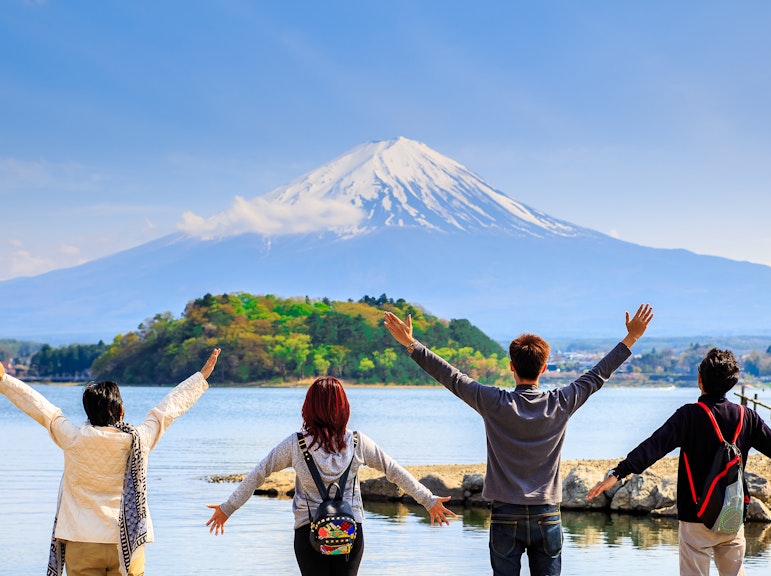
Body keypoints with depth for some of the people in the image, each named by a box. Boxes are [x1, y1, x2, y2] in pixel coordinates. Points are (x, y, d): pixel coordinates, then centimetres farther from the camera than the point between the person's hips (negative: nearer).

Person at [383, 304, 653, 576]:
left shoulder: (495, 403, -8)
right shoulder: (560, 404, -2)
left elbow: (451, 377, -2)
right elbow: (598, 375, 8)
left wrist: (410, 343, 6)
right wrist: (631, 338, 18)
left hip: (505, 515, -1)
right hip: (547, 517, 1)